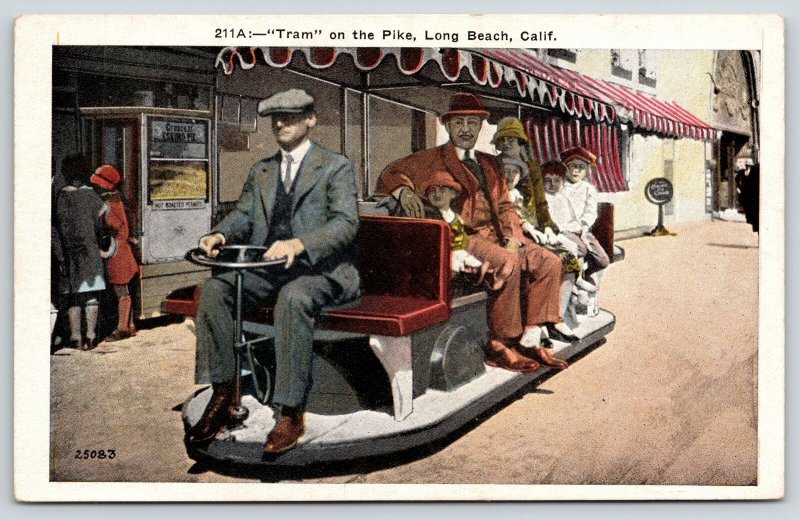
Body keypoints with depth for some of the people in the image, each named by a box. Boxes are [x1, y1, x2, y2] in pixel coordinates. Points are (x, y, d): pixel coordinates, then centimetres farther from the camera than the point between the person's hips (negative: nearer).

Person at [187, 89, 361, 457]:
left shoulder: (336, 167, 2)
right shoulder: (261, 171, 22)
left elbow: (346, 223, -12)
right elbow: (242, 215, 15)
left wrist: (298, 244, -29)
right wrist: (220, 234, -10)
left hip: (319, 268, -5)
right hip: (266, 266, 6)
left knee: (293, 298, -38)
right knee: (214, 289, -20)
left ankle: (291, 413, -30)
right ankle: (222, 398, -13)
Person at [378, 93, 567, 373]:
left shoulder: (491, 163, 24)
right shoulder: (432, 160, 6)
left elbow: (505, 205, 20)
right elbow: (391, 174, -2)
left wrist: (513, 236, 0)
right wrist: (404, 190, -26)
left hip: (497, 235, 7)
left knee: (549, 262, -9)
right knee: (508, 263, -32)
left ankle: (530, 341, -6)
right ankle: (499, 346, -20)